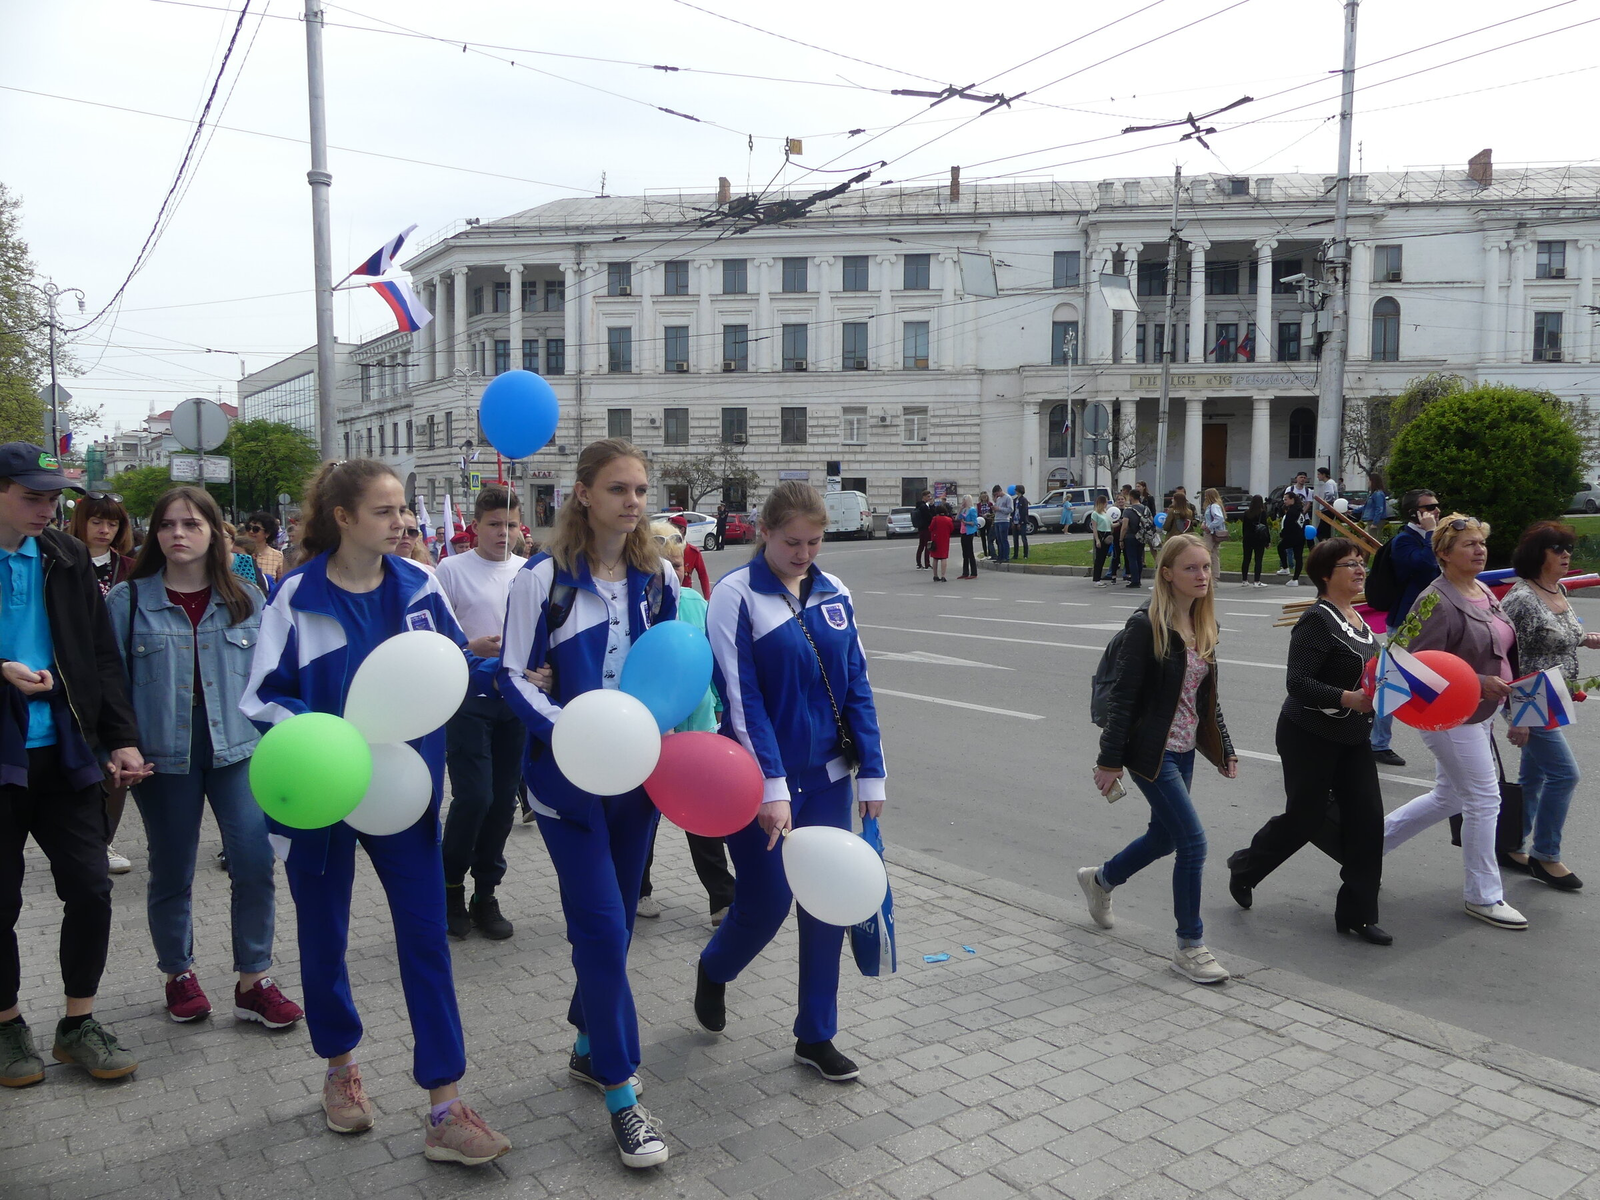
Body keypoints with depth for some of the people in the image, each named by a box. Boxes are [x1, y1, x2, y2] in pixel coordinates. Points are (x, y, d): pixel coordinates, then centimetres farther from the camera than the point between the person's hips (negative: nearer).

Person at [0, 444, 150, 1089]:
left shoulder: (67, 559, 5)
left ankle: (78, 1024, 20)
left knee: (91, 890, 3)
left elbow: (103, 657, 5)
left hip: (65, 753, 3)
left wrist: (121, 738, -2)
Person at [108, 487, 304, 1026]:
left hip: (238, 747, 1)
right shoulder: (127, 601, 0)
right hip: (163, 753, 0)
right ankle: (179, 975, 33)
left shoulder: (248, 601, 4)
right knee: (172, 873, 12)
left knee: (255, 864, -6)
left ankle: (253, 983, 10)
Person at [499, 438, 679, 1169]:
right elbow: (515, 677, -8)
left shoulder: (658, 577, 3)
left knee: (611, 922, 16)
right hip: (568, 776, -5)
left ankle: (589, 1046, 38)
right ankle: (622, 1096, 8)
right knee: (603, 928, -6)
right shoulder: (544, 578, -11)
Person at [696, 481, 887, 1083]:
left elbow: (856, 684, 5)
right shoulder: (736, 594, -11)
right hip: (760, 780, -4)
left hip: (826, 777, 5)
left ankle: (816, 1036, 25)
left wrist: (871, 773, 2)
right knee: (766, 902, 3)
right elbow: (741, 697, -16)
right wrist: (770, 786, -21)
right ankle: (713, 971, 37)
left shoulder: (834, 593, 4)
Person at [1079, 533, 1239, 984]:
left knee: (1164, 835, 18)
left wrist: (1224, 749, 15)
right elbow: (1123, 697, -17)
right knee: (1192, 840, -8)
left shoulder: (1202, 625, 7)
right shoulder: (1146, 626, -17)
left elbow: (1208, 696, 16)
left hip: (1184, 751, 9)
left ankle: (1099, 879, 45)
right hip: (1152, 751, -8)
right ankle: (1190, 947, 7)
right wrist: (1110, 760, -17)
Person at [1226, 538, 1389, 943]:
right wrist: (1348, 698, -32)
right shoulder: (1317, 620, -18)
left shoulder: (1356, 617, 9)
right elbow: (1298, 682, -25)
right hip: (1309, 738, -8)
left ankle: (1356, 913, 13)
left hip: (1352, 739, 8)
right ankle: (1244, 868, 30)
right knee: (1304, 818, 3)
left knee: (1367, 818, 2)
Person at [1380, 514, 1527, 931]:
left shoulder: (1485, 594, 10)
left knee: (1447, 798, 17)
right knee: (1484, 800, -2)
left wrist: (1511, 686, 13)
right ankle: (1483, 897, 12)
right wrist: (1480, 683, -25)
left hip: (1479, 713, 10)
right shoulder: (1438, 602, -19)